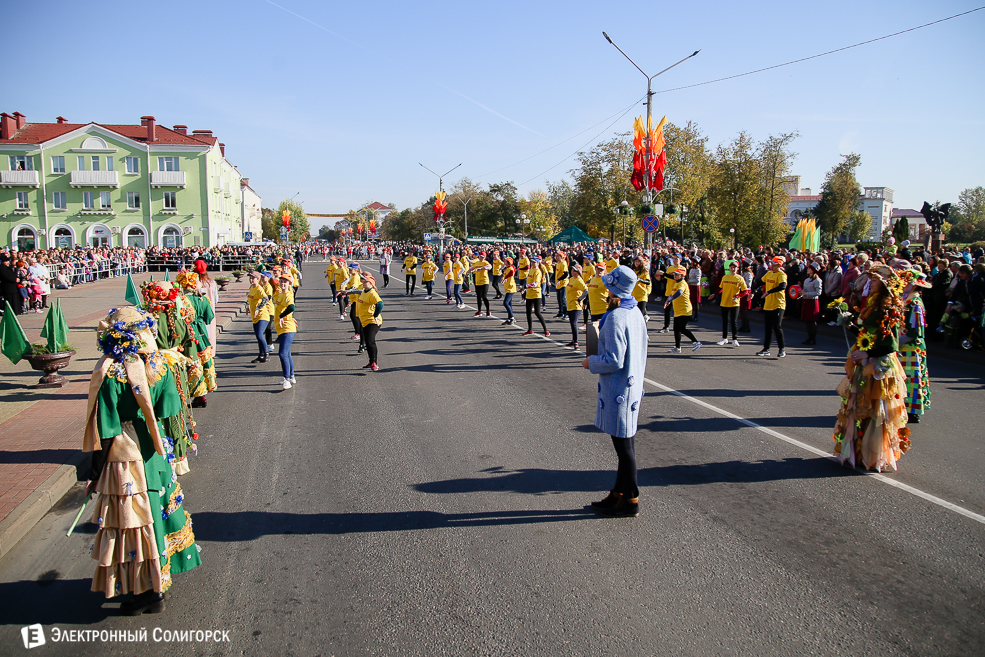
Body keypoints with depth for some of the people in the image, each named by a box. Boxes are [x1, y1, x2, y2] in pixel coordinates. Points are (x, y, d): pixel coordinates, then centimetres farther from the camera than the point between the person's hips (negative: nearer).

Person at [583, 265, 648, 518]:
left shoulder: (616, 317, -22)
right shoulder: (635, 312, 7)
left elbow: (614, 361, -24)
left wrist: (591, 362, -8)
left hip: (618, 390, -10)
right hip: (632, 384, 10)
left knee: (624, 445, 1)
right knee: (625, 442, 17)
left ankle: (630, 500, 13)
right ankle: (619, 492, 29)